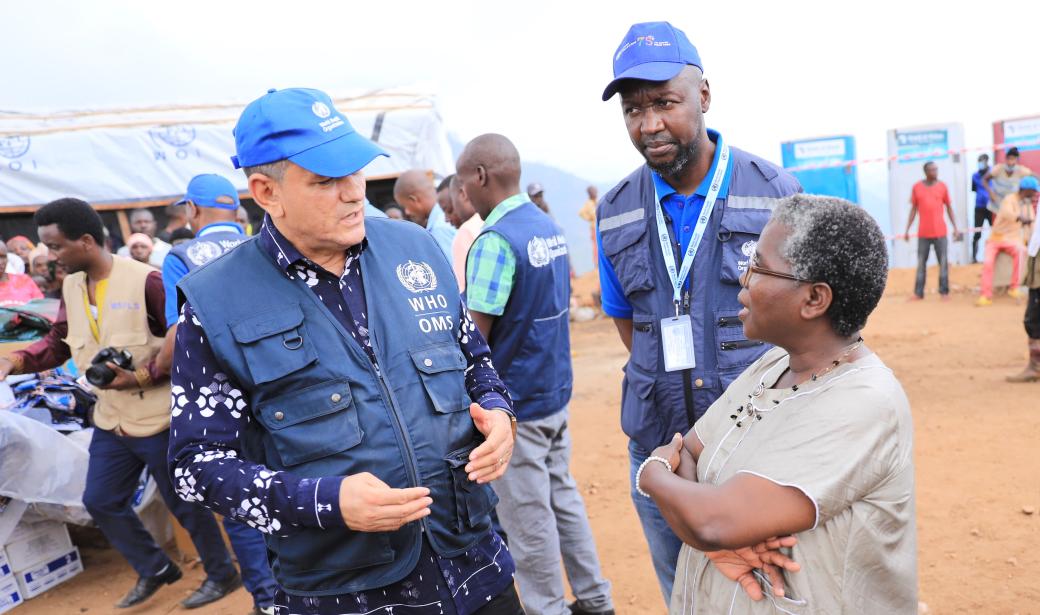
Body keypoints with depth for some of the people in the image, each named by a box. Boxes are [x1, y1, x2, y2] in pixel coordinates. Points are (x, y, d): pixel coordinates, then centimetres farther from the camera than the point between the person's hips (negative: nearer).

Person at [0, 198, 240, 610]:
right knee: (100, 501, 16)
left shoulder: (146, 281, -19)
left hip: (158, 419, -8)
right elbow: (58, 342, 12)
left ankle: (222, 575, 27)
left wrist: (141, 377, -25)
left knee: (184, 502, 6)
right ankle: (155, 569, 37)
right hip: (111, 420, 8)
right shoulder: (71, 286, 5)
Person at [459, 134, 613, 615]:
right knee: (562, 495, 20)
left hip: (515, 402, -8)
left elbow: (474, 336, -21)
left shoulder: (495, 240, -20)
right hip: (556, 391, 9)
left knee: (527, 518, 6)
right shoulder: (551, 227, 6)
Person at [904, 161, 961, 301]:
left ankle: (944, 292, 8)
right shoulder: (916, 187, 3)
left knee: (943, 262, 1)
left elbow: (949, 208, 7)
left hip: (940, 232, 0)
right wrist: (907, 230, 4)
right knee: (921, 263, 4)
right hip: (923, 233, 0)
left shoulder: (942, 186, 3)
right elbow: (913, 209, 7)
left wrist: (955, 228, 2)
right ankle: (918, 293, 8)